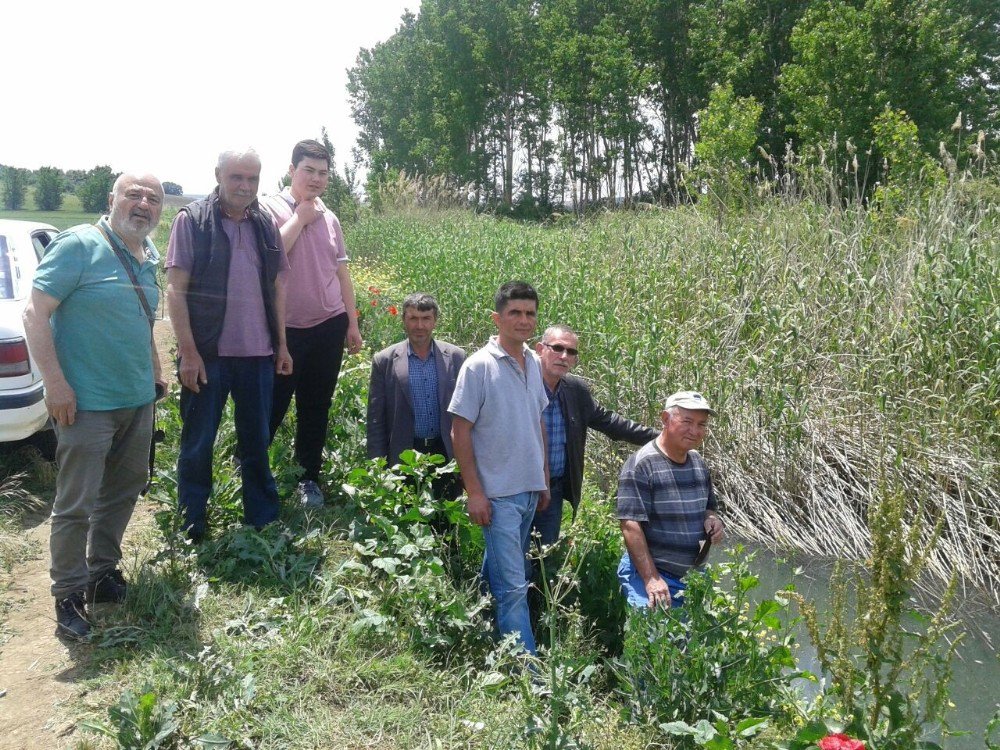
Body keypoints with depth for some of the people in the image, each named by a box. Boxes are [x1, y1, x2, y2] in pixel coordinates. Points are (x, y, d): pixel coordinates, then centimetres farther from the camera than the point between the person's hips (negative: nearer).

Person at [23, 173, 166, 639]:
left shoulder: (149, 258, 10)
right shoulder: (79, 245, -12)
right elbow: (35, 313, -15)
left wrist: (155, 371, 20)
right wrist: (55, 382, -20)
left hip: (138, 399, 8)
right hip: (88, 403, -7)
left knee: (123, 490, 17)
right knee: (76, 504, 0)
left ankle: (102, 573, 34)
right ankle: (68, 596, 15)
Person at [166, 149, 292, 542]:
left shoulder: (265, 224, 8)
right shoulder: (191, 220, -4)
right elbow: (175, 289, -7)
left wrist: (281, 344, 9)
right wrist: (188, 352, -13)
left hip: (257, 353, 4)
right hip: (206, 354, -4)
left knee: (257, 441, 13)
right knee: (197, 444, 9)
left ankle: (264, 523, 26)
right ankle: (191, 531, 23)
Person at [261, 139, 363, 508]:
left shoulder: (329, 218, 11)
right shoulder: (270, 208, -2)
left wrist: (353, 323, 10)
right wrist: (300, 217, -11)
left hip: (329, 325, 4)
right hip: (285, 327, -4)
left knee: (316, 407, 10)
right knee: (273, 405, 2)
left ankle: (309, 478, 23)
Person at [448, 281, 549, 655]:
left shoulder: (533, 364, 7)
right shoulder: (479, 365, -12)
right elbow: (460, 432, -11)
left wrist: (544, 477, 16)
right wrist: (474, 493, -14)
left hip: (529, 490, 7)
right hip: (498, 494, -6)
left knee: (499, 573, 20)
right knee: (513, 586, -4)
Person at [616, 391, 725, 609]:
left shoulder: (698, 462, 10)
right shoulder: (641, 465, -16)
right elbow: (630, 526, -20)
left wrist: (712, 519, -2)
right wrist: (651, 579, -24)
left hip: (695, 575, 8)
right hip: (650, 573, -7)